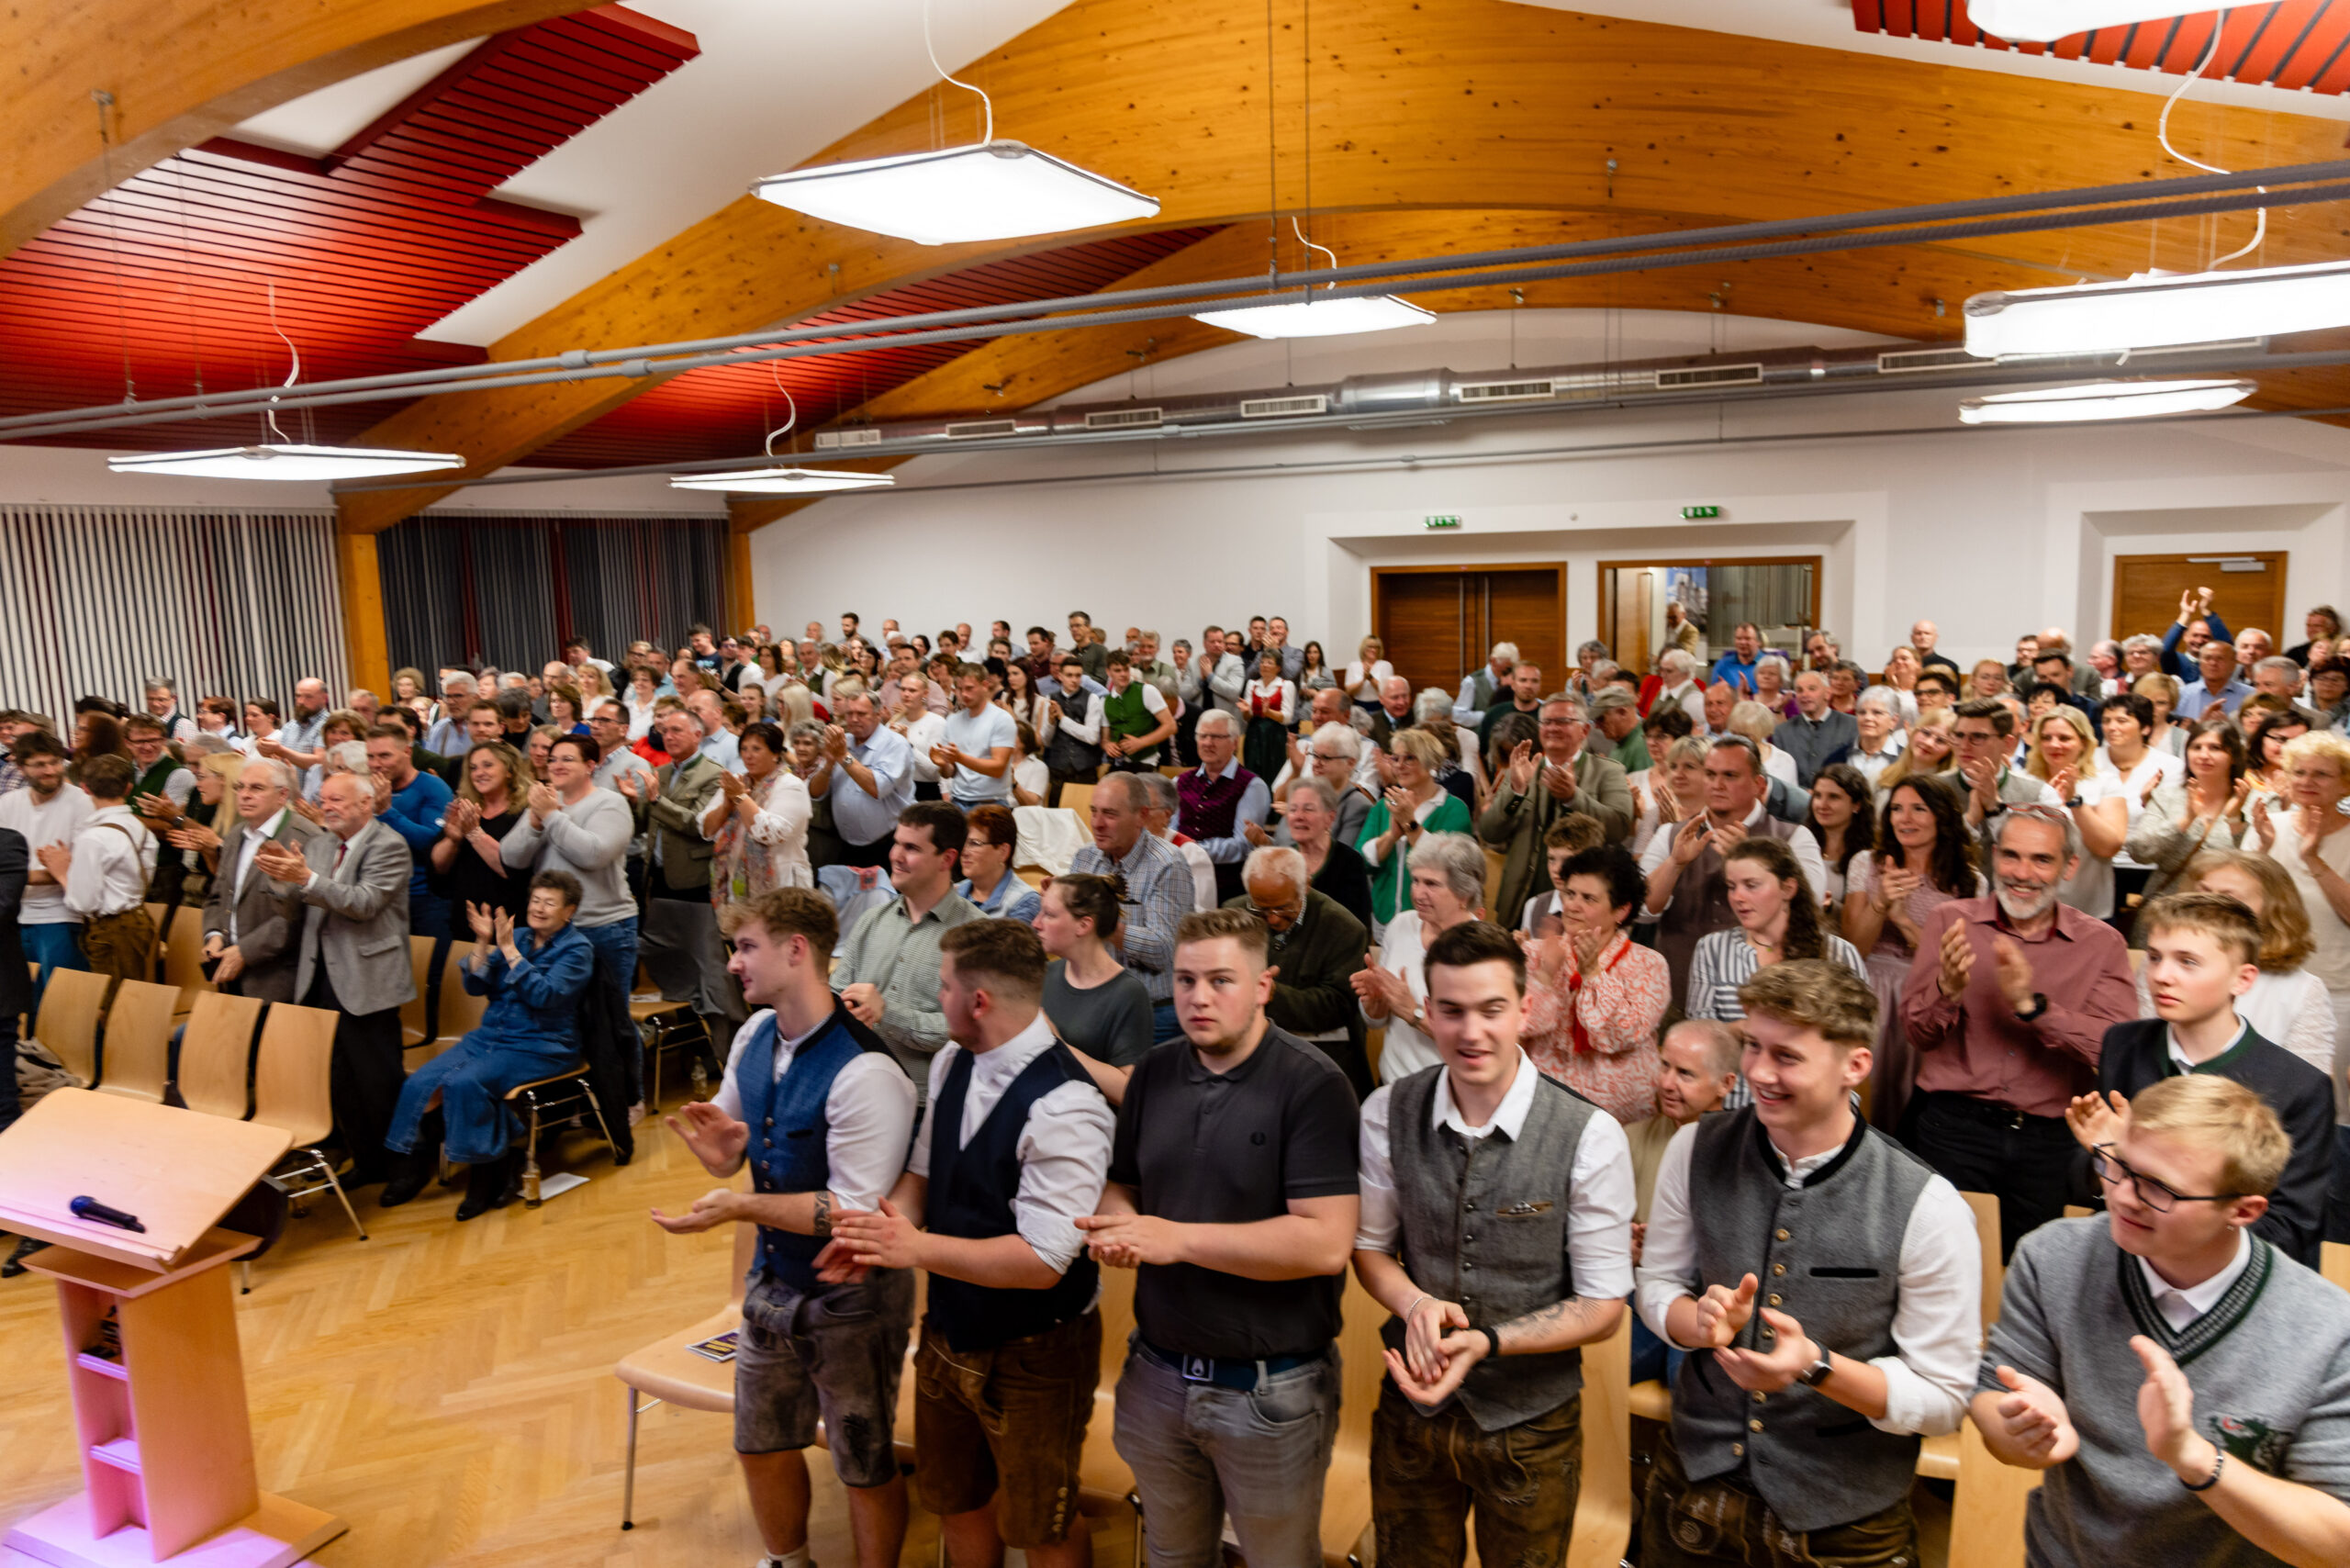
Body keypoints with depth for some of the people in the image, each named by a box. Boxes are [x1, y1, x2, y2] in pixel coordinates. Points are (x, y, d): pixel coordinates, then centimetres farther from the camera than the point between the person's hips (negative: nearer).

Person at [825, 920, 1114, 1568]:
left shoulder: (1064, 1108, -30)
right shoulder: (950, 1064, -5)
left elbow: (1041, 1260, -29)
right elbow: (923, 1171, 7)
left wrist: (916, 1248, -29)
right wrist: (887, 1228, -14)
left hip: (1033, 1357, -7)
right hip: (948, 1333, 7)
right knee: (951, 1497, 26)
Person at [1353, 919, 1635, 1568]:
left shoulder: (1589, 1136, -19)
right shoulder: (1388, 1113, -10)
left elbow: (1602, 1306, -12)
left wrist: (1487, 1341, -26)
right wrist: (1416, 1303, -18)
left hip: (1531, 1423, -2)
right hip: (1411, 1406, 2)